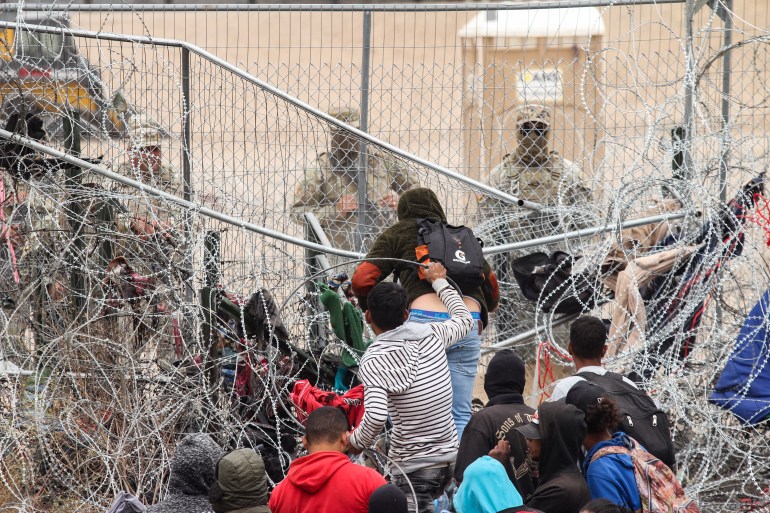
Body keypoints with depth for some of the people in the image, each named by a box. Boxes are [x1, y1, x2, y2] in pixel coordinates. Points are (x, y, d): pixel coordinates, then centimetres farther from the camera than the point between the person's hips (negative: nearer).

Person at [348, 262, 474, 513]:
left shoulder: (373, 361, -13)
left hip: (414, 465, -7)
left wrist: (355, 442, -6)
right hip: (450, 455, 7)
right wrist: (439, 281, 36)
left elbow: (376, 417, -25)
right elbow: (465, 320, 24)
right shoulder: (431, 335, 2)